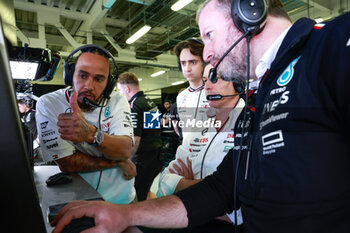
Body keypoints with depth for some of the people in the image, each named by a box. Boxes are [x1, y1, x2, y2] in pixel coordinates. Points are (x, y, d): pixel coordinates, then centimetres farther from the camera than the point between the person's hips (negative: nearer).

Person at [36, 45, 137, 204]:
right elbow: (66, 163, -16)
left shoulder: (117, 101, -7)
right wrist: (119, 162, -15)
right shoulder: (47, 105, -12)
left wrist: (91, 134, -40)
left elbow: (126, 150, -21)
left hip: (123, 198, 2)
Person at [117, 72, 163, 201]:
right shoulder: (151, 102, 12)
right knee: (148, 193, 20)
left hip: (142, 159, -9)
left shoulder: (134, 106, -16)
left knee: (138, 199, 2)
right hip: (157, 156, 9)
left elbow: (135, 139, -23)